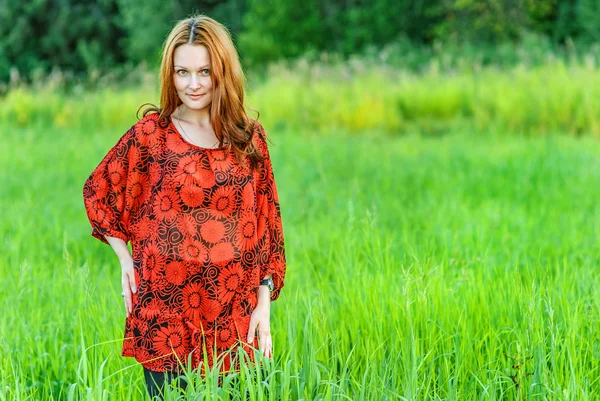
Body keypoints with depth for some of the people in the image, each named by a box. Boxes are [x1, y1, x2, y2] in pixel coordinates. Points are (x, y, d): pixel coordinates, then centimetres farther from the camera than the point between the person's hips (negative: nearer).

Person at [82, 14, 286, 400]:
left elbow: (268, 223, 7)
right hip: (167, 316, -2)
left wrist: (264, 302, 0)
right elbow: (97, 192, 10)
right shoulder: (151, 133, -2)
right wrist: (126, 259, 1)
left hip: (235, 315, 2)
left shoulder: (251, 137, 4)